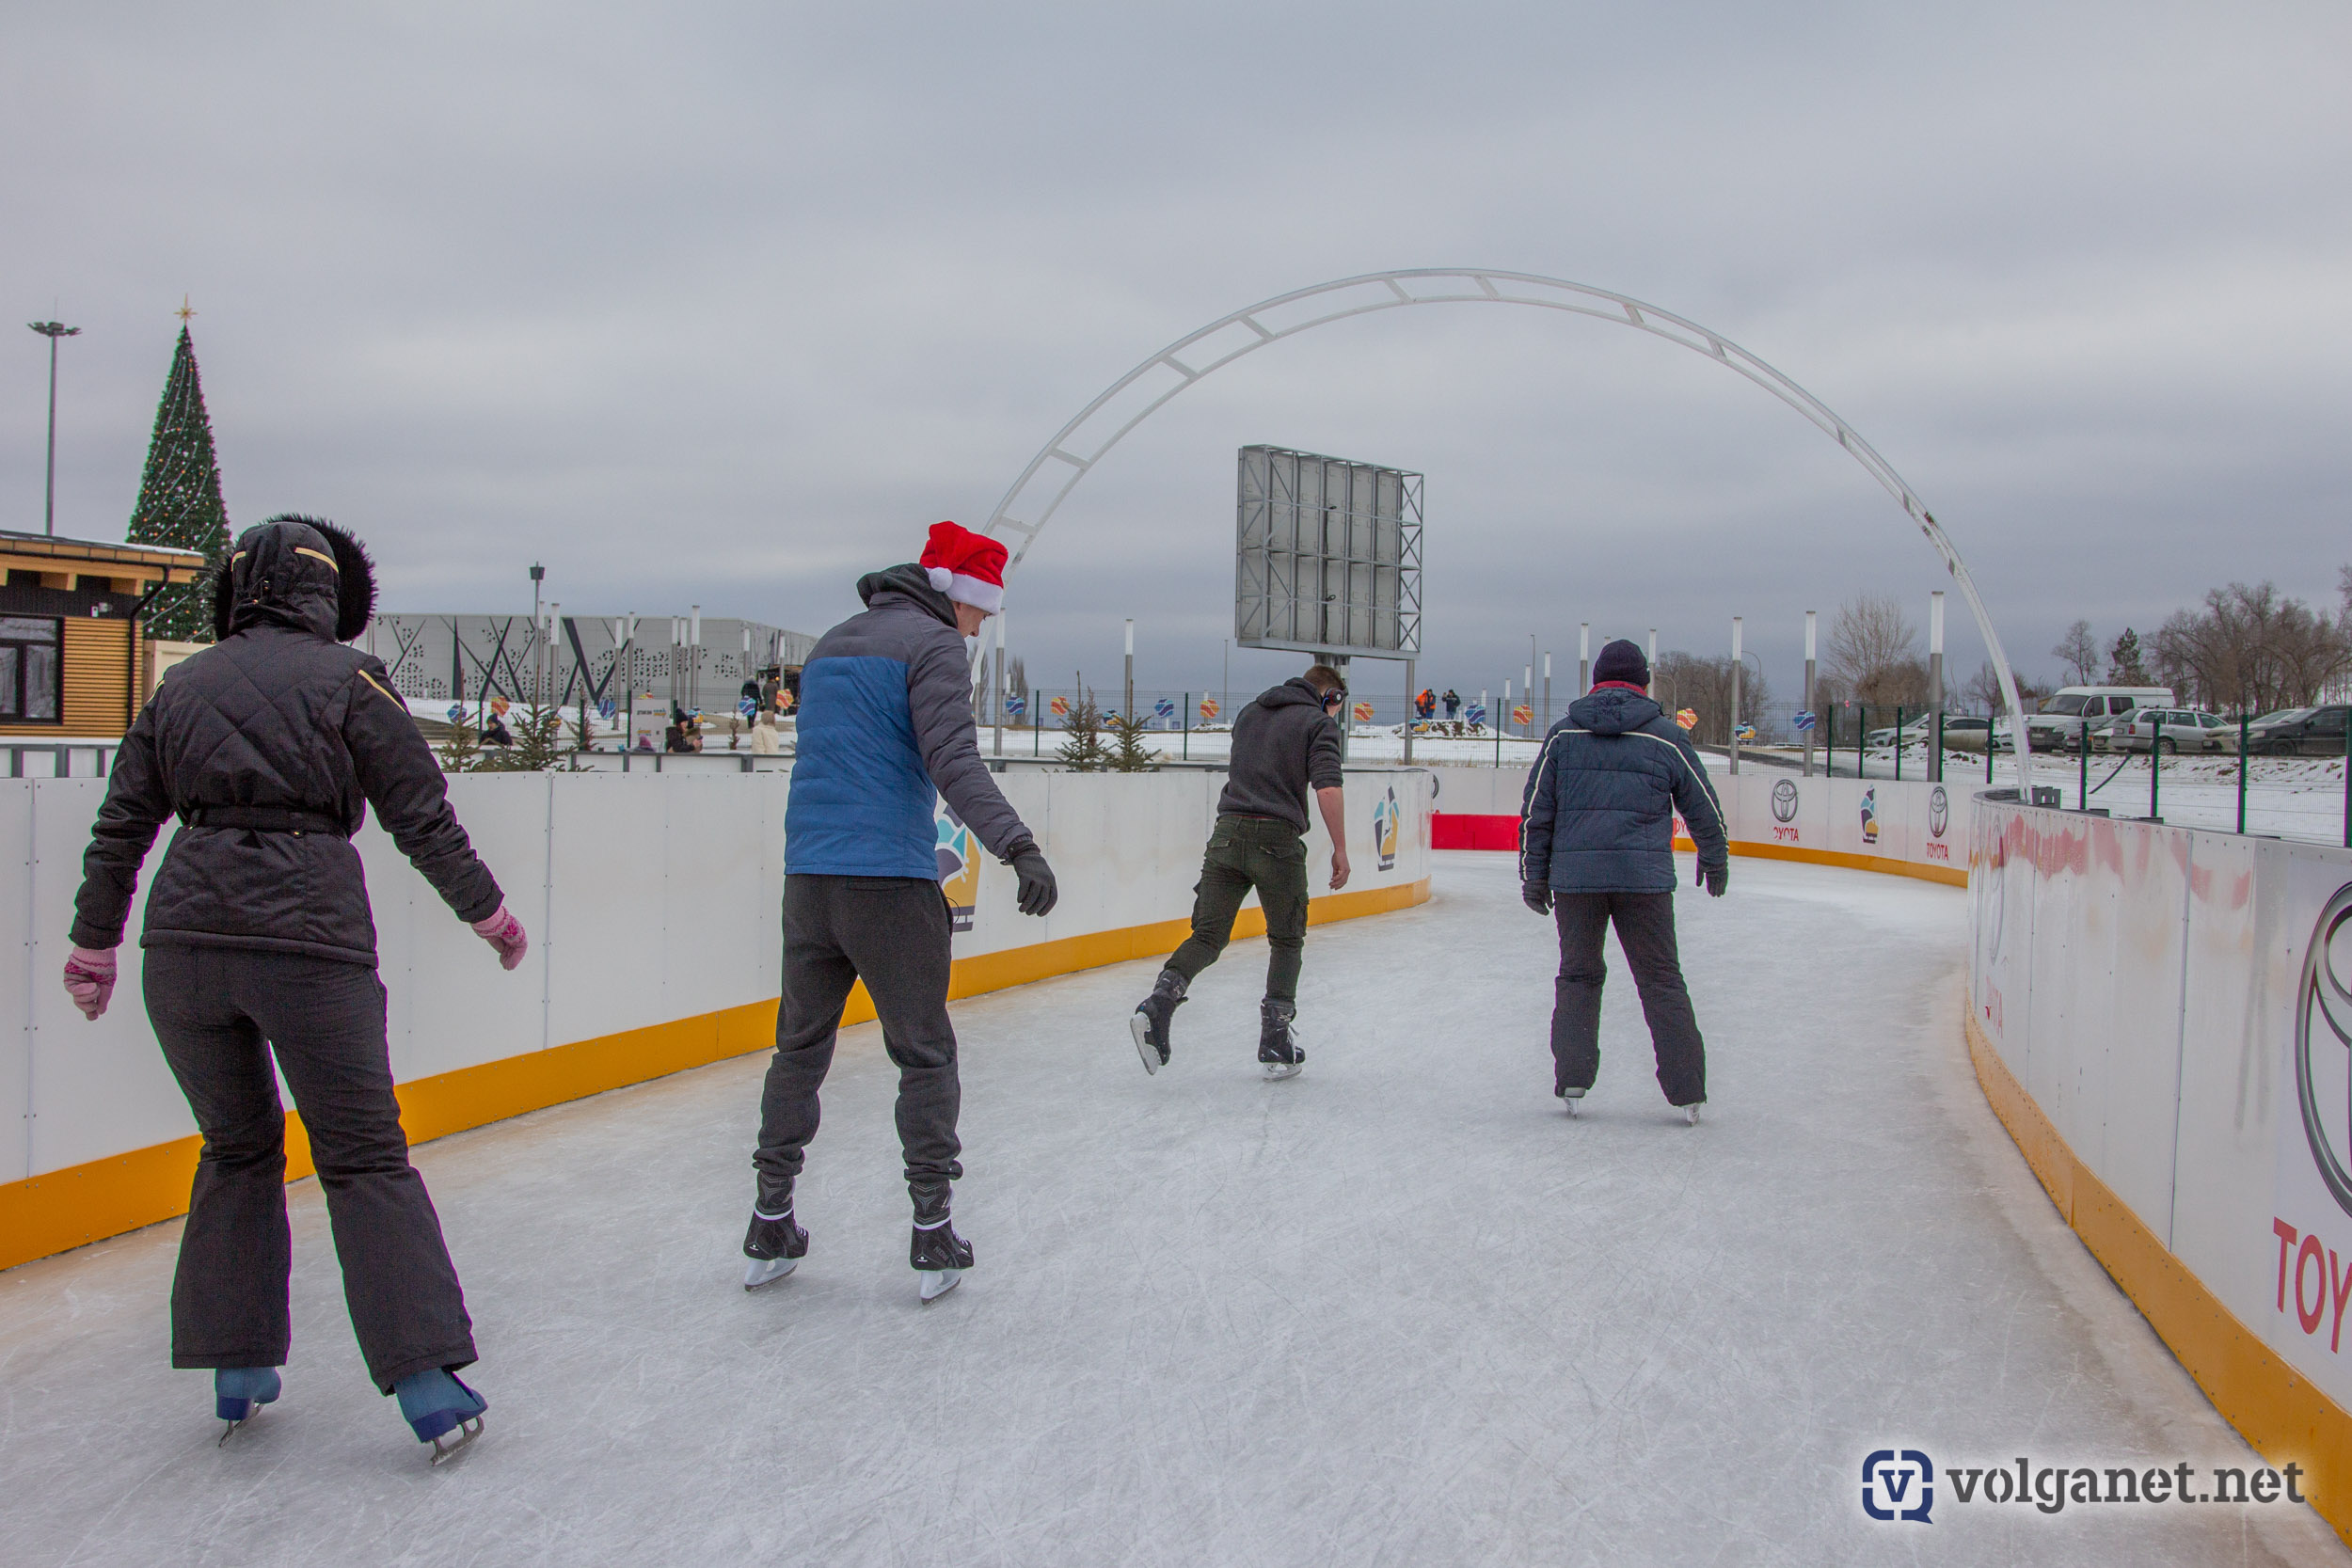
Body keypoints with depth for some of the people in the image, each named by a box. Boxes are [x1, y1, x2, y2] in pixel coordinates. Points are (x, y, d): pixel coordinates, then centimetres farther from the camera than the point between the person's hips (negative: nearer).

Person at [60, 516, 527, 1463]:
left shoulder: (182, 685, 14)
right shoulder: (346, 679, 2)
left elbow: (121, 826, 15)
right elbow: (421, 818, 2)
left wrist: (93, 946, 22)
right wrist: (488, 913, 12)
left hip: (186, 938, 4)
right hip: (309, 934, -4)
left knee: (237, 1147, 20)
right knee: (363, 1153, 3)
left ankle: (235, 1369, 22)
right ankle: (425, 1378, 0)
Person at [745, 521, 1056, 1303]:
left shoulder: (831, 645, 20)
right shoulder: (933, 644, -4)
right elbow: (954, 761, -18)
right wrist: (1017, 846, -26)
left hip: (808, 877, 7)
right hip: (889, 879, -7)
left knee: (800, 1047, 15)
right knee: (925, 1054, 3)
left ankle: (771, 1227, 18)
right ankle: (932, 1238, 5)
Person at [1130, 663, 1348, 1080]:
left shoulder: (1248, 713, 21)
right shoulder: (1319, 722, 2)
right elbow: (1327, 788, -10)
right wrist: (1340, 850, -6)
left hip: (1228, 833, 4)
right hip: (1277, 839, -4)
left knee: (1208, 935, 5)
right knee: (1287, 940, 12)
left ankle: (1158, 1004, -18)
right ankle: (1276, 1044, 9)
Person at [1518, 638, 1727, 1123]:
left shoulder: (1563, 734, 6)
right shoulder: (1665, 736, 3)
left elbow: (1535, 810, 4)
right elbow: (1703, 806, 11)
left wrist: (1534, 876, 11)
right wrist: (1715, 859, 27)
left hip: (1574, 875, 1)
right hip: (1644, 877, -1)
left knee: (1578, 975, 14)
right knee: (1661, 980, 7)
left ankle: (1572, 1081, 12)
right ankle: (1687, 1090, 7)